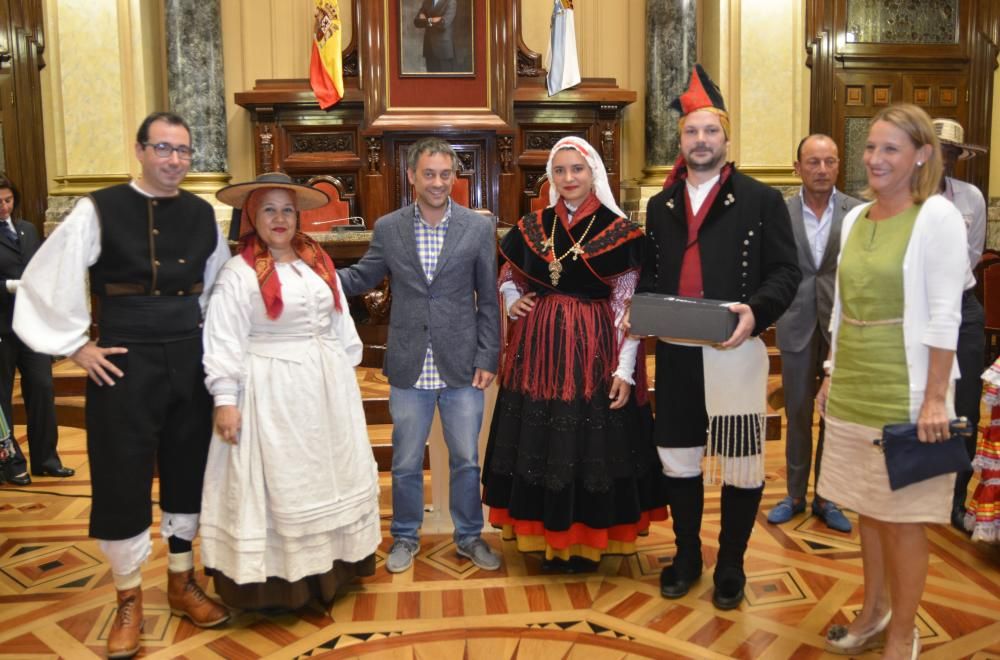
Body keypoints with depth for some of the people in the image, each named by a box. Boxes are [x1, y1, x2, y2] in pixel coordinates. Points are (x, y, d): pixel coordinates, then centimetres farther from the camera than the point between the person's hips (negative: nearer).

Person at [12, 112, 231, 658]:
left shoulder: (203, 214, 6)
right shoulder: (99, 210, -7)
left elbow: (221, 286, 18)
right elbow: (45, 281, -5)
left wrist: (214, 342, 11)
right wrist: (77, 346, -7)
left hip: (189, 364, 4)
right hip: (122, 367, -4)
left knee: (188, 472, 13)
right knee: (122, 483, 3)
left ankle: (181, 583, 31)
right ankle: (128, 601, 22)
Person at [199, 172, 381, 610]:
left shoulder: (319, 262, 9)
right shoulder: (238, 271, -8)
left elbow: (340, 324, 15)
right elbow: (223, 340, -12)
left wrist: (345, 372, 14)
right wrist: (226, 399, -17)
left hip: (325, 388, 6)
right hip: (272, 392, -6)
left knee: (327, 476, 14)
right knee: (276, 483, -1)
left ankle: (327, 570, 28)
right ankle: (276, 580, 10)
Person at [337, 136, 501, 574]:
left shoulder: (479, 228, -1)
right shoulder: (387, 229, 1)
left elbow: (488, 300, 0)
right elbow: (361, 279, 11)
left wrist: (487, 359, -4)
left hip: (461, 368, 0)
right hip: (409, 369, 1)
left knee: (466, 459, 11)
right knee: (405, 463, 12)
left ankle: (469, 536, 32)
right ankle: (405, 537, 33)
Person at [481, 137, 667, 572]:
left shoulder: (619, 232, -4)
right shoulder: (532, 227, 7)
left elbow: (629, 307, -6)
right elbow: (508, 277, 22)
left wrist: (625, 369, -12)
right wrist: (512, 302, -1)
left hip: (595, 349, -4)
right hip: (540, 347, 4)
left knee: (592, 440, 2)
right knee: (540, 438, 9)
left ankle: (588, 541, 19)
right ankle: (550, 537, 25)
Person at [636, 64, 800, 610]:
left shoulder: (762, 200, 1)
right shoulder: (660, 205, 13)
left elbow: (785, 272, -4)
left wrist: (756, 310, -23)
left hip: (735, 352, -3)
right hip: (675, 353, 4)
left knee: (741, 462, 5)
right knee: (678, 458, 13)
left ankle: (731, 565, 25)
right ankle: (687, 557, 31)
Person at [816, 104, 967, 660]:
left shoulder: (937, 216, -10)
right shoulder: (856, 219, 9)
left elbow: (944, 315, -13)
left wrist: (935, 398, -16)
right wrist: (832, 376, 13)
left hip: (905, 392, -6)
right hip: (854, 388, 6)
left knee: (902, 517, 4)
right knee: (868, 508, 16)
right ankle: (875, 612, 33)